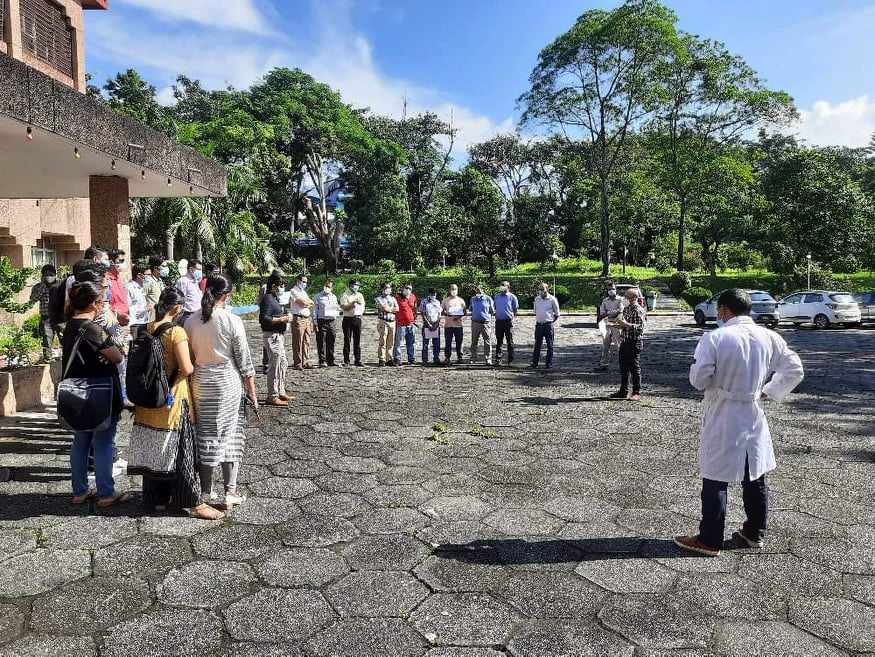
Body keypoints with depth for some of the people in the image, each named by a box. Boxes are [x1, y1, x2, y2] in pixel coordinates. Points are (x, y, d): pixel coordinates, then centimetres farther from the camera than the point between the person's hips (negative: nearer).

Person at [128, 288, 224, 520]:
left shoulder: (145, 330, 2)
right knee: (181, 449, 1)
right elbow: (186, 368, -21)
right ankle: (193, 503, 8)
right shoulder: (176, 332, -18)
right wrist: (194, 366, -1)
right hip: (173, 399, -6)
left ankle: (157, 499, 27)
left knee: (153, 448, 15)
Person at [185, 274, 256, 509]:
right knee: (230, 434, 7)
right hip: (228, 383, -3)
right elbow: (244, 359, -8)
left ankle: (205, 492, 22)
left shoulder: (191, 321, -1)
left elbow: (188, 357, 5)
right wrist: (251, 391, 0)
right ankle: (230, 493, 9)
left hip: (200, 383, 4)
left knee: (206, 434, 13)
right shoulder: (232, 320, -11)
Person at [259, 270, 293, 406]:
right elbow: (263, 319, -24)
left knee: (283, 363, 17)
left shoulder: (274, 298, 17)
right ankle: (272, 396, -1)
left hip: (278, 335, 11)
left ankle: (281, 392, 27)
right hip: (272, 336, -11)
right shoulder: (268, 299, -15)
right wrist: (282, 319, -21)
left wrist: (284, 316, 11)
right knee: (275, 365, -7)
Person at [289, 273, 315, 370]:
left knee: (306, 342, 7)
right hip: (298, 319, -8)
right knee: (298, 343, -4)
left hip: (307, 319, 8)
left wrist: (306, 303, -5)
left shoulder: (304, 292, 23)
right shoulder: (293, 291, -3)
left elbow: (311, 303, 13)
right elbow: (303, 303, -15)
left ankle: (305, 362, 11)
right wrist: (309, 302, 4)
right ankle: (297, 363, -1)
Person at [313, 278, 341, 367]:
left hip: (332, 321, 5)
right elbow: (314, 310, -1)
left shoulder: (334, 297, 19)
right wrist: (315, 323, -9)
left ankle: (330, 361, 13)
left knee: (331, 343, 6)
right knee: (321, 343, -5)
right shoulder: (317, 296, 4)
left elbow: (337, 309, 29)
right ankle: (322, 361, -2)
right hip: (321, 321, -5)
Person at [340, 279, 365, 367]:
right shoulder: (345, 295, -1)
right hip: (348, 319, -4)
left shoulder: (360, 295, 15)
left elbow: (362, 306, 19)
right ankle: (346, 361, 3)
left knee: (357, 341, 3)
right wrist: (353, 303, -17)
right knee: (347, 341, 0)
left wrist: (360, 313, 1)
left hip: (357, 319, 4)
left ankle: (358, 361, 5)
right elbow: (343, 307, -12)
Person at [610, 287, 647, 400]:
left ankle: (637, 393, 6)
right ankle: (623, 391, 23)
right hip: (625, 341, 9)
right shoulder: (626, 309, 14)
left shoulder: (639, 310, -13)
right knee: (623, 367, 13)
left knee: (634, 367, -3)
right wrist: (620, 324, 5)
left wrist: (626, 325, -26)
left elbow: (640, 327, -22)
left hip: (635, 342, -9)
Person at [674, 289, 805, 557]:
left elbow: (699, 379, -17)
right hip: (754, 417, 5)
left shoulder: (715, 338, -17)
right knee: (755, 479, 18)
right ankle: (754, 533, 32)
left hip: (722, 420, -5)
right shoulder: (768, 337, 0)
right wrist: (767, 392, 6)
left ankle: (709, 540, 13)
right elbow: (794, 369, 3)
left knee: (715, 482, 4)